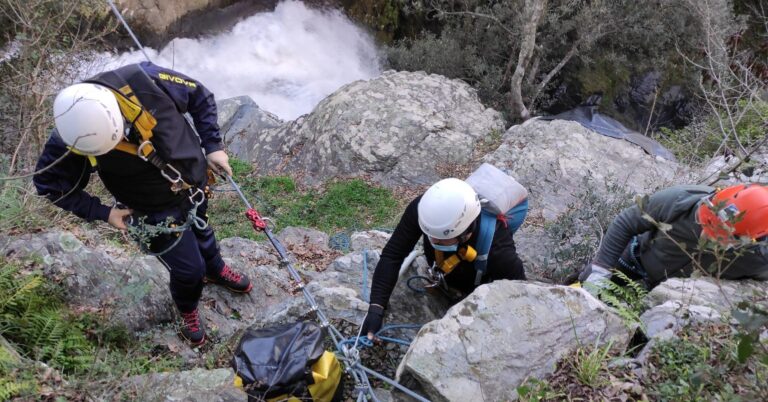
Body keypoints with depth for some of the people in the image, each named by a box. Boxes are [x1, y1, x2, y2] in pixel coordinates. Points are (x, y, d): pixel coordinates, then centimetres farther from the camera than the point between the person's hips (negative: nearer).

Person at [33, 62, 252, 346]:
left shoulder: (144, 80, -30)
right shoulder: (69, 142, -30)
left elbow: (200, 96, -12)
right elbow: (49, 185, -11)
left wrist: (212, 145, -14)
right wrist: (102, 213, -14)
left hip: (196, 182, 3)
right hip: (158, 213, -3)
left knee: (201, 232, 29)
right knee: (188, 269, 7)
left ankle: (215, 270, 64)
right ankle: (188, 310, 44)